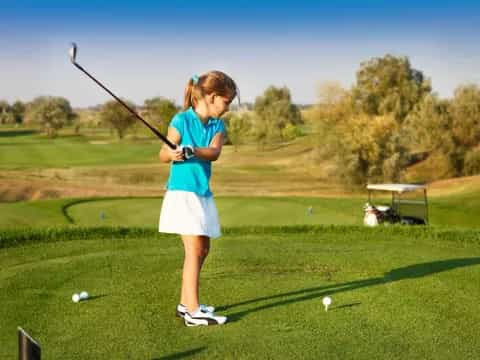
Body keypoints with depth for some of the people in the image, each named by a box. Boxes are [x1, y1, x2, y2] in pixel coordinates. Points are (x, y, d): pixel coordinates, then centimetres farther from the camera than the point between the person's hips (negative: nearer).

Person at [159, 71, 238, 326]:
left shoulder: (218, 126, 7)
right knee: (194, 249, -12)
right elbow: (163, 155, -8)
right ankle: (194, 312, -11)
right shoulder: (182, 120, -9)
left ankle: (186, 303, 26)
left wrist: (192, 150, -30)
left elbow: (214, 152, -11)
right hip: (182, 192, -8)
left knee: (203, 249, 13)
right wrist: (174, 154, -30)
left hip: (203, 194, 8)